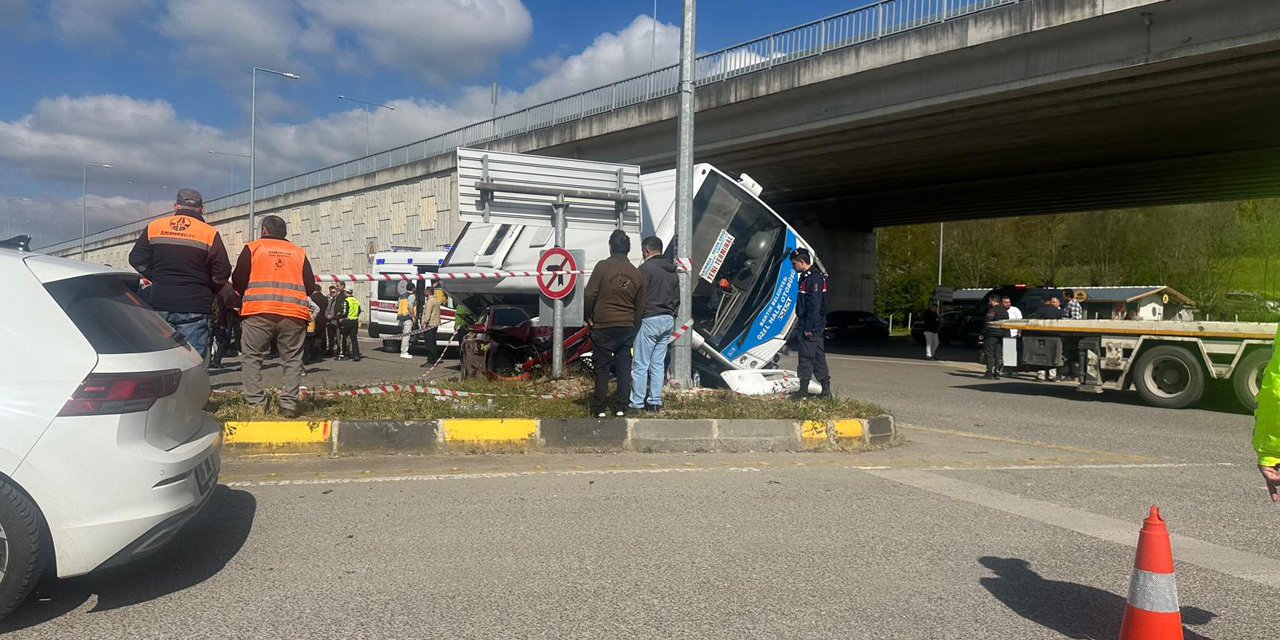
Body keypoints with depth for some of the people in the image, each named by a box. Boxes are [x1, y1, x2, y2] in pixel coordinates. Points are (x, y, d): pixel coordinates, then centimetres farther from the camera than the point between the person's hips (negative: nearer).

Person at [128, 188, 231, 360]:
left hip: (159, 303, 3)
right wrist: (208, 292, 10)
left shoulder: (154, 226, 6)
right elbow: (222, 273, -7)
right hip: (194, 307, -3)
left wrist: (158, 279, 17)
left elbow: (136, 259, 7)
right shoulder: (209, 233, -5)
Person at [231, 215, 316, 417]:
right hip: (295, 314, 2)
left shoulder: (252, 248, 9)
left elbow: (238, 281, 5)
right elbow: (310, 286, 12)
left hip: (258, 312, -2)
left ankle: (255, 404, 0)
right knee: (292, 360, 7)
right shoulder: (299, 252, 16)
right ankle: (289, 405, 1)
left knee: (252, 358, 7)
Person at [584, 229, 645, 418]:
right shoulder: (637, 274, 9)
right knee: (624, 368, 8)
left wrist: (588, 317, 5)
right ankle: (621, 408, 9)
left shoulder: (603, 266, -6)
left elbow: (590, 295, -9)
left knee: (602, 368, 3)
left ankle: (601, 409, 5)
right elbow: (640, 306, 13)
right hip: (627, 327, 4)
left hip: (603, 326, -4)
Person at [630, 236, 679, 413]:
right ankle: (655, 402, 13)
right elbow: (677, 299, 18)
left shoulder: (646, 268, -10)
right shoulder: (673, 271, 15)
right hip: (667, 321, 8)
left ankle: (636, 403, -1)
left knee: (640, 365, -3)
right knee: (658, 364, 11)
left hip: (649, 320, -8)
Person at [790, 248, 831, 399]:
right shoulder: (806, 276, 16)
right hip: (808, 324, 10)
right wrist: (800, 321, 21)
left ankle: (803, 391, -1)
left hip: (811, 325, -10)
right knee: (818, 356, 12)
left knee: (806, 356, -6)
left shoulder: (814, 277, -16)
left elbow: (814, 304, -21)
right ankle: (826, 390, 17)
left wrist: (808, 327, -22)